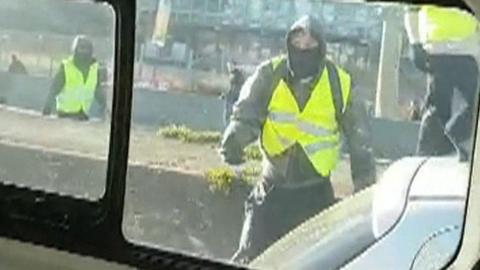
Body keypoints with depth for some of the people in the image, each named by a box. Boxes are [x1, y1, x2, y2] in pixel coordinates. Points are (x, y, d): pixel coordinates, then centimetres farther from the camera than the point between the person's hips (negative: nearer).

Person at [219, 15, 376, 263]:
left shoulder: (340, 84, -5)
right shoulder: (269, 75, -6)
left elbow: (360, 142, 4)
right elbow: (246, 113, -18)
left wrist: (365, 191, 6)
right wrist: (234, 140, -41)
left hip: (315, 192, 0)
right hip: (273, 188, 0)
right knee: (250, 257, 1)